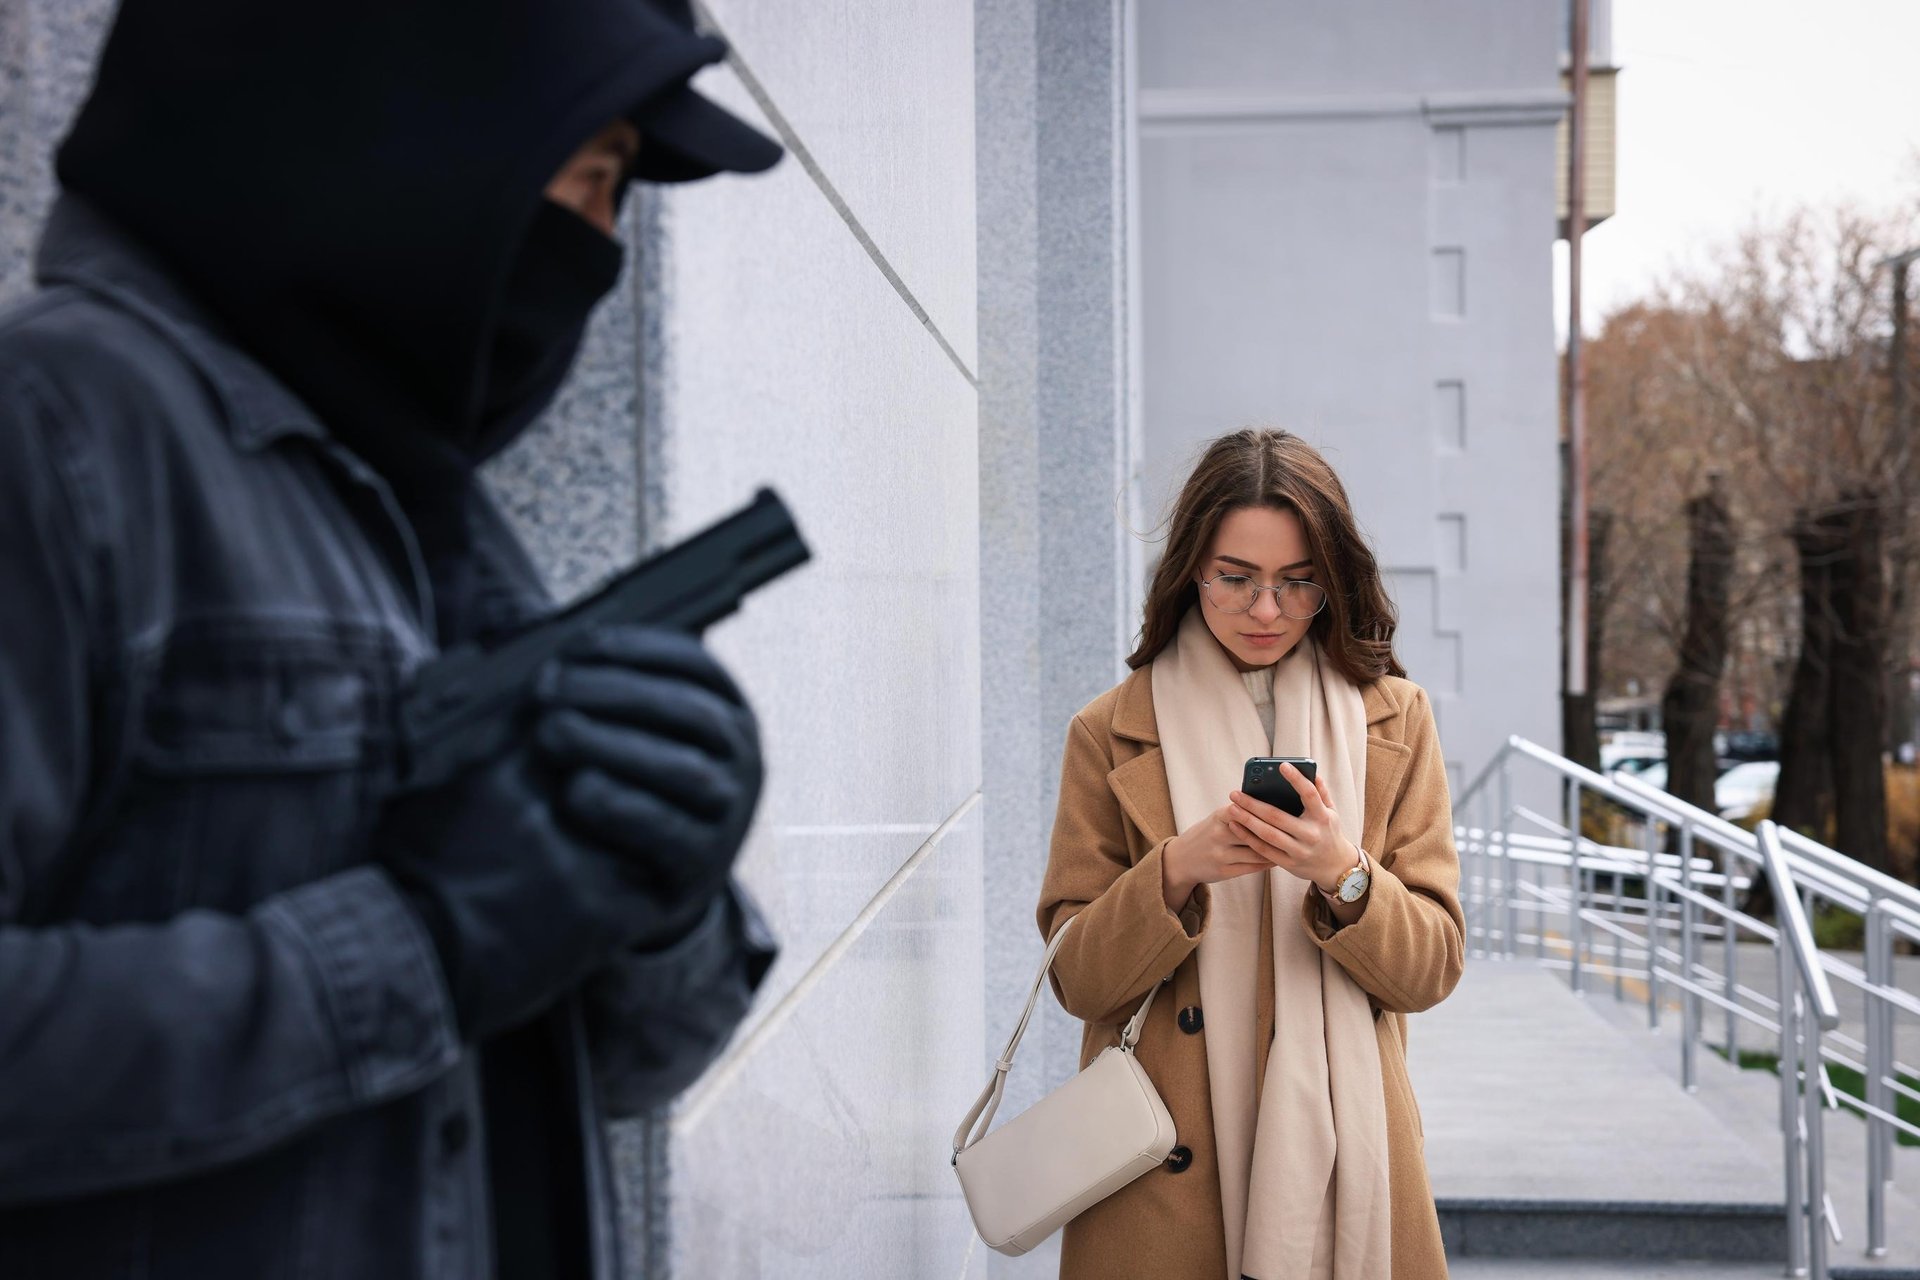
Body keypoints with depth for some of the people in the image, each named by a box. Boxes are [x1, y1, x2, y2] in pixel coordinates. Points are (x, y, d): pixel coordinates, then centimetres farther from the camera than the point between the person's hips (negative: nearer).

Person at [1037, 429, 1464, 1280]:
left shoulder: (1396, 717, 4)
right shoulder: (1112, 732, 0)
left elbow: (1430, 967, -1)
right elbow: (1078, 978, -3)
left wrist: (1342, 875, -19)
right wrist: (1175, 873, -20)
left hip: (1341, 1144, 1)